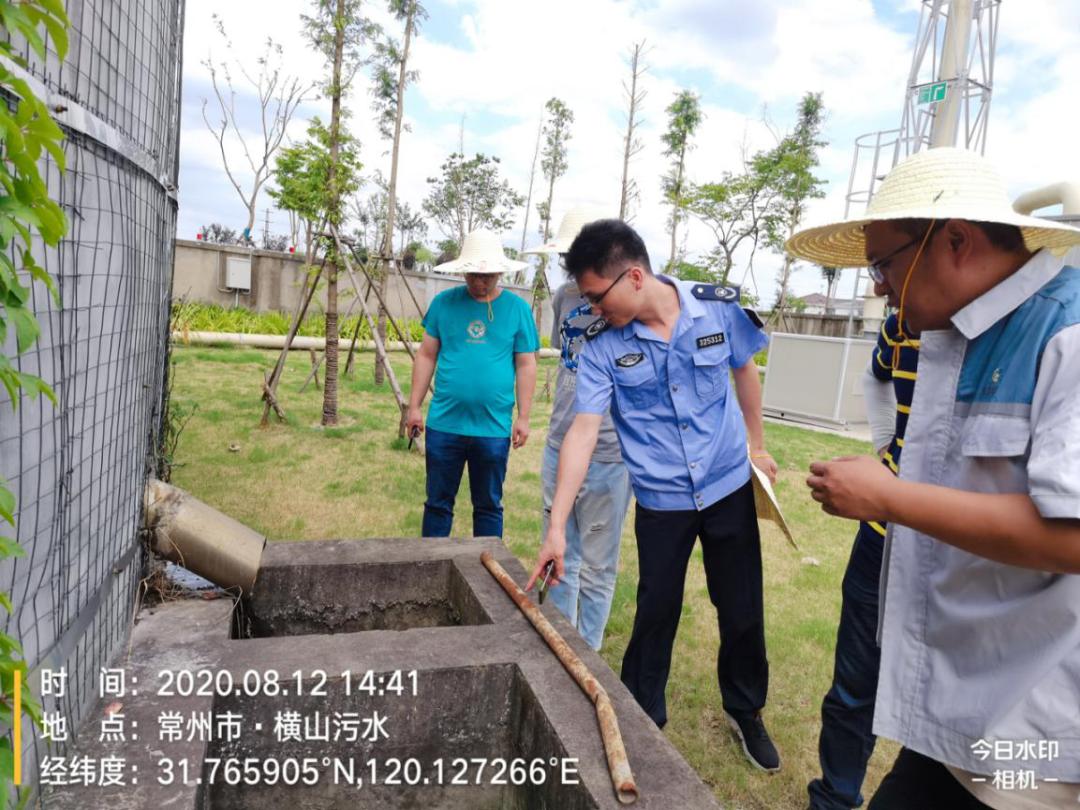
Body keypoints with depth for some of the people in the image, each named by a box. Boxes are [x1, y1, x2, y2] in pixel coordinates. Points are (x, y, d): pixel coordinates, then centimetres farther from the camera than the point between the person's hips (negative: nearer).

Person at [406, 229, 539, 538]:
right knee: (438, 502, 12)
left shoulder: (517, 308, 0)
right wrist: (414, 407, 3)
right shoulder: (444, 302, 2)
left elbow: (526, 365, 3)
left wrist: (523, 417, -2)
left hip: (494, 428, -1)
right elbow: (426, 356, 6)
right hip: (444, 423, 1)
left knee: (489, 506, 12)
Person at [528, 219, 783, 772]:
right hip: (660, 502, -1)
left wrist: (758, 446, 12)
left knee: (742, 611, 13)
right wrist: (557, 527, -22)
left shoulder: (720, 308, -11)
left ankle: (746, 713, 39)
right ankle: (642, 722, 31)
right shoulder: (602, 348, -14)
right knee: (655, 615, 8)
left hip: (730, 488, 1)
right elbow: (582, 431, -17)